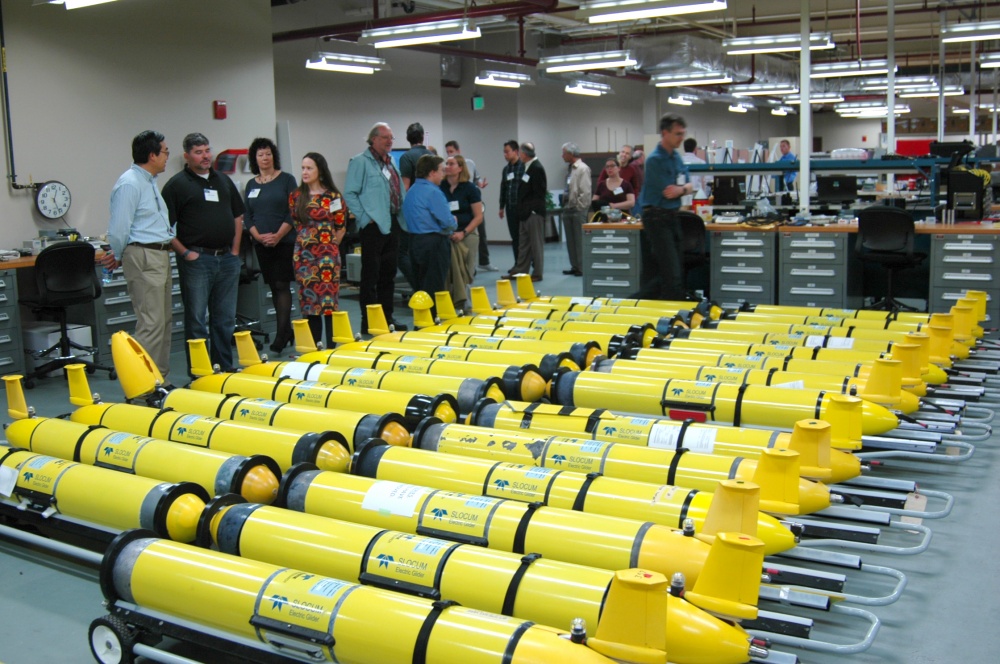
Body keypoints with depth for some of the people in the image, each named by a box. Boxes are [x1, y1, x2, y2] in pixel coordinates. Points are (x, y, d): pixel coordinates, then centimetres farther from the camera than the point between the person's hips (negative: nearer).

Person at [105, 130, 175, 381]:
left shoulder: (150, 181, 17)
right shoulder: (130, 184, -15)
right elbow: (119, 228, -15)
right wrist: (118, 257, -3)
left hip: (161, 255, 10)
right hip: (143, 258, -10)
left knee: (164, 320, 14)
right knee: (151, 322, -11)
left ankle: (160, 378, 22)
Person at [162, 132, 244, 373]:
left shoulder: (224, 180, 14)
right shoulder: (177, 184, -4)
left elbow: (238, 216, 19)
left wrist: (234, 250, 10)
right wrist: (185, 253, -12)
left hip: (227, 259, 5)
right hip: (196, 260, -5)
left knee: (225, 319, 11)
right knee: (197, 320, 0)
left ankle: (224, 369, 20)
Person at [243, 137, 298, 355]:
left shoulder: (286, 180, -1)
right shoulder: (251, 185, 11)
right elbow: (246, 216, 9)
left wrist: (278, 235, -15)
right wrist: (259, 236, -7)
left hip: (284, 242, -5)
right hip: (261, 244, 5)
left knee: (282, 285, -10)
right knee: (273, 287, 8)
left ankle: (281, 337, -12)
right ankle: (287, 330, 18)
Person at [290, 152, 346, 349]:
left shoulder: (333, 196, -1)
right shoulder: (296, 196, 8)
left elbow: (341, 227, 4)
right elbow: (295, 223, 16)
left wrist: (329, 246, 5)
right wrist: (306, 242, 10)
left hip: (327, 254, -4)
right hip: (303, 254, 4)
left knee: (329, 300, -5)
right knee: (309, 301, 6)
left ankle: (331, 347, 0)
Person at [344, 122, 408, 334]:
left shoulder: (391, 162, 17)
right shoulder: (360, 162, -7)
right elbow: (350, 194, -12)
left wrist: (403, 214, 11)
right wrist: (365, 218, -16)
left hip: (393, 224, 8)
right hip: (374, 226, -8)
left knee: (389, 273, 13)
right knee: (371, 275, -3)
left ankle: (387, 316, 22)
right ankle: (368, 322, 1)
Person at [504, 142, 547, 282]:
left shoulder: (537, 168, -14)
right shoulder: (528, 167, 14)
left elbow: (539, 192, -19)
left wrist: (531, 210, -16)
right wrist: (522, 210, 11)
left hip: (534, 213, -10)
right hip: (526, 213, 10)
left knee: (536, 243, -1)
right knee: (523, 243, 13)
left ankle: (537, 273, 6)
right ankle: (519, 271, 20)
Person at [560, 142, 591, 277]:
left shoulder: (583, 169, -12)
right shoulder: (571, 168, 13)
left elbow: (585, 191, -17)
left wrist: (579, 207, -15)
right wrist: (565, 205, 11)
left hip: (578, 210, -9)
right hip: (568, 208, 9)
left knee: (580, 240, -4)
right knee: (570, 240, 11)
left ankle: (582, 268, 1)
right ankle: (574, 266, 19)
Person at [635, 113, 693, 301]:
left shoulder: (677, 156, 11)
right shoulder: (655, 159, -15)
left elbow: (689, 187, 11)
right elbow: (668, 192, -16)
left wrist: (680, 189, -11)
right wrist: (683, 188, 3)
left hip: (672, 217, 9)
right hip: (657, 217, -9)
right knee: (672, 274, -11)